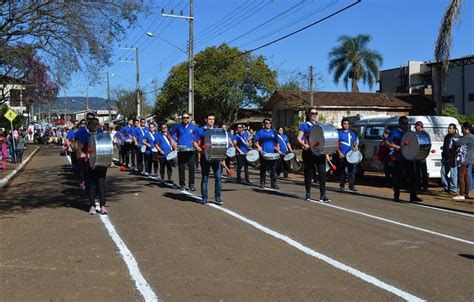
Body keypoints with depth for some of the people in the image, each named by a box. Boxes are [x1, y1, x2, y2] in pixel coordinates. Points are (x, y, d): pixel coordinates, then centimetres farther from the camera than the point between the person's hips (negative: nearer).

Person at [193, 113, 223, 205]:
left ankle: (218, 197, 3)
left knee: (218, 177, -5)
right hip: (205, 156, -2)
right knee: (205, 178, 4)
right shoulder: (200, 130, 5)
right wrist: (199, 149, -16)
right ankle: (204, 198, 12)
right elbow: (195, 142, 3)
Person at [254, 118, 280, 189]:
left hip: (272, 153, 2)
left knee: (273, 169, 0)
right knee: (263, 169, 5)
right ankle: (262, 183, 13)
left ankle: (273, 183, 4)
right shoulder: (260, 132, 4)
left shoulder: (273, 132, 13)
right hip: (264, 153, -2)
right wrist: (258, 146, -16)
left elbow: (276, 142, 19)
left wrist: (277, 149, 4)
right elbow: (255, 141, 1)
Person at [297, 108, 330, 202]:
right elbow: (299, 138, -1)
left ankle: (323, 195, -6)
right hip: (309, 152, -3)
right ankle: (308, 193, 15)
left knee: (322, 173, -6)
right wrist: (304, 144, -21)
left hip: (320, 152, 3)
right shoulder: (304, 125, 7)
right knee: (309, 173, 3)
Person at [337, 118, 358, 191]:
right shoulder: (339, 133, 3)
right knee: (342, 171, 4)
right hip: (342, 155, -2)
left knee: (352, 170, -5)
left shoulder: (352, 133, 14)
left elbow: (355, 142, 20)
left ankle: (352, 186, -1)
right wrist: (339, 152, -11)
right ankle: (342, 185, 15)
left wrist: (356, 147, -3)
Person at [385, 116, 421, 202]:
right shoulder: (395, 132, -1)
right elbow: (386, 142, -8)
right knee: (397, 178, 2)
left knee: (413, 177, 0)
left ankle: (413, 196, 4)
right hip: (398, 158, -5)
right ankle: (396, 196, 12)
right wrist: (396, 147, -20)